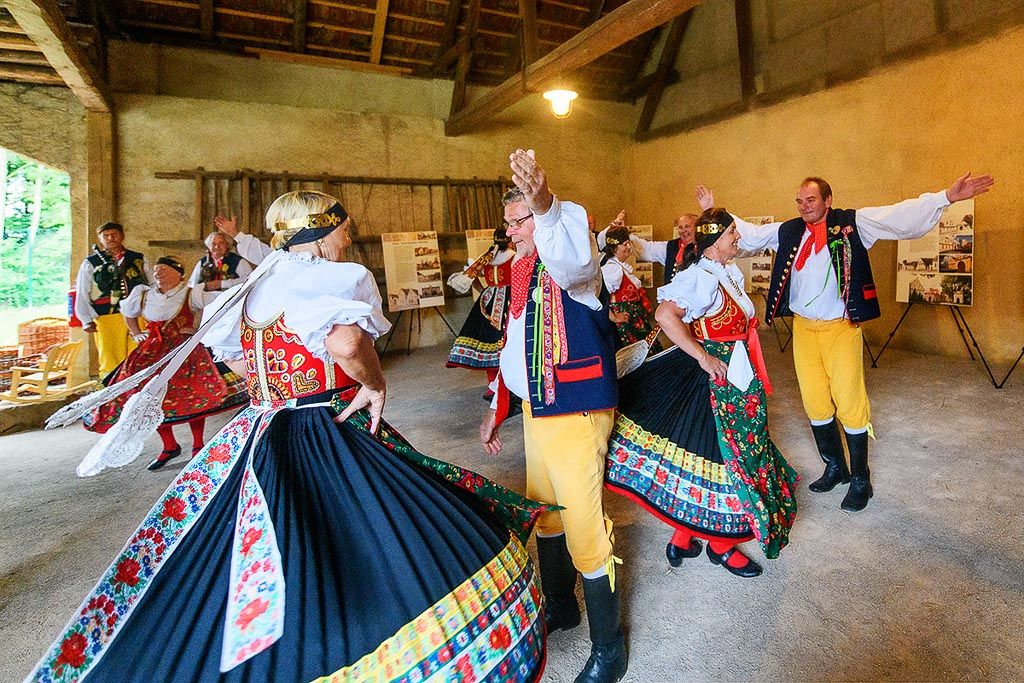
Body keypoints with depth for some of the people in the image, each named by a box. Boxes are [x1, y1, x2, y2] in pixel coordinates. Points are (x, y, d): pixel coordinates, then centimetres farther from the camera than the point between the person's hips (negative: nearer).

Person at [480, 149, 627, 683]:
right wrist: (496, 409, 19)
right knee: (543, 513, 20)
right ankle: (559, 607, 44)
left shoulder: (565, 256, -11)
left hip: (575, 411, -9)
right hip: (534, 409, 9)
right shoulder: (521, 268, 13)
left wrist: (544, 204, -56)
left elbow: (571, 259, -40)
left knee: (583, 526, -1)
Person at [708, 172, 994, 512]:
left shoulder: (853, 224, -2)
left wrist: (946, 197, -23)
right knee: (815, 404, 10)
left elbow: (902, 217, -10)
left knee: (849, 404, -1)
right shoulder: (787, 232, 8)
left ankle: (860, 481, 15)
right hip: (803, 328, 4)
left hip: (841, 328, -4)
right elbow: (747, 233, 16)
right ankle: (834, 467, 30)